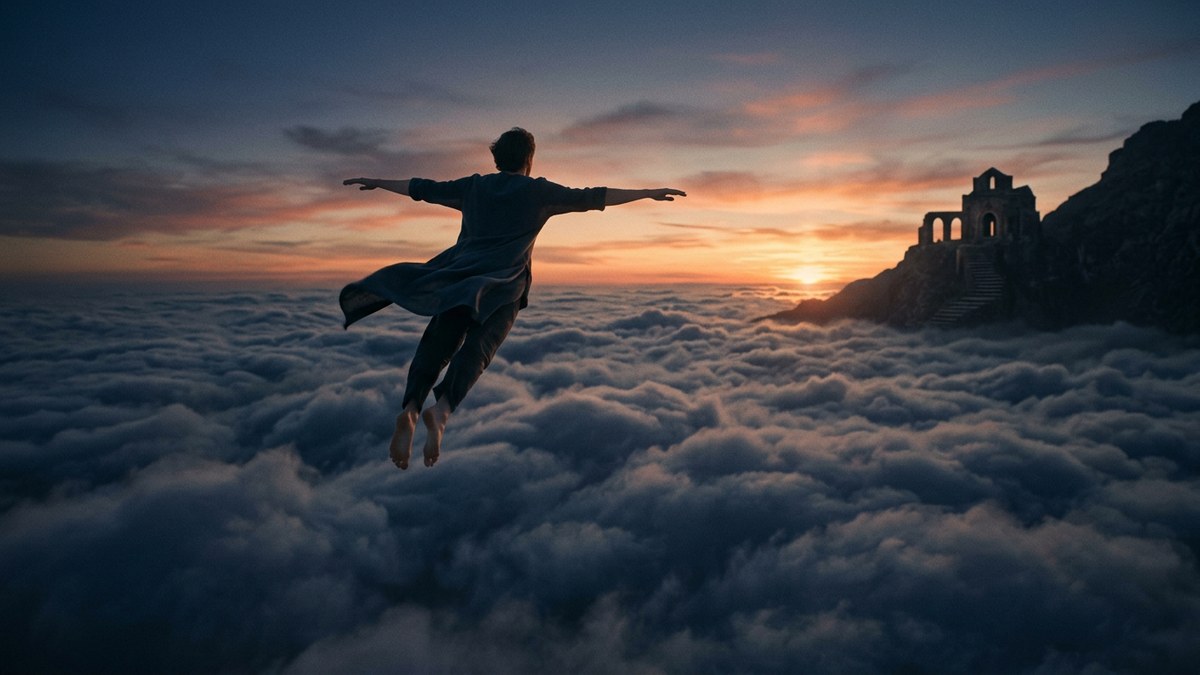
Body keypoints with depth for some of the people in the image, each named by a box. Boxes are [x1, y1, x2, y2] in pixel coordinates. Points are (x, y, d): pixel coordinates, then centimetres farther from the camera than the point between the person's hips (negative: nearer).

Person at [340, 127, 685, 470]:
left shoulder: (473, 186, 22)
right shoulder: (539, 191, 13)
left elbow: (422, 188, 31)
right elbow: (593, 197, 12)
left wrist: (376, 182, 48)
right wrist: (650, 193, 18)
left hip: (456, 278, 3)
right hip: (504, 285, -3)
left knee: (434, 348, -4)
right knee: (476, 349, -16)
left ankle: (409, 411, -26)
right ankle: (441, 412, -38)